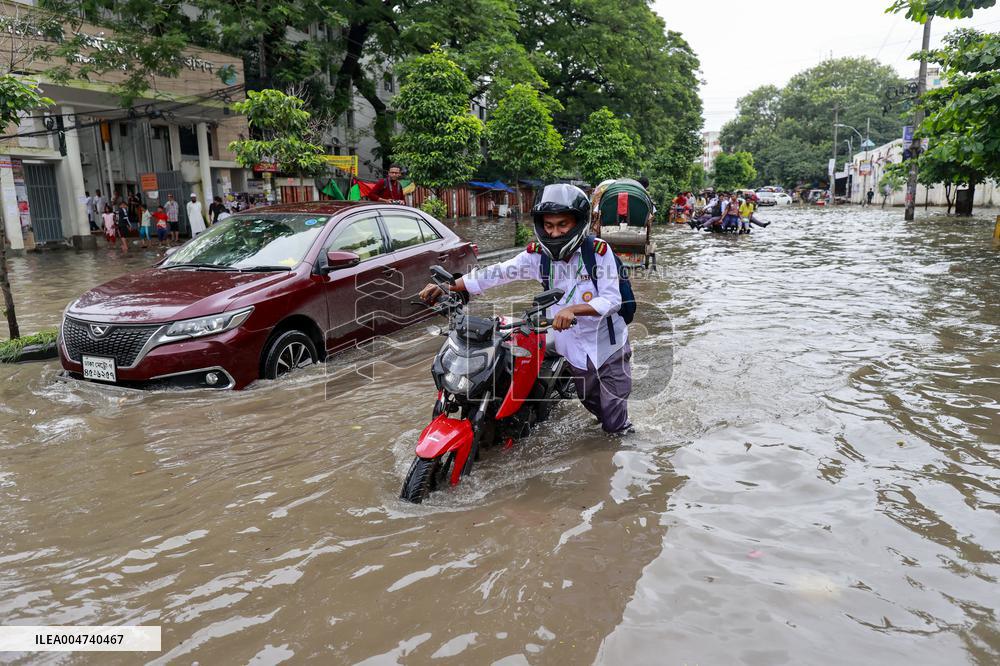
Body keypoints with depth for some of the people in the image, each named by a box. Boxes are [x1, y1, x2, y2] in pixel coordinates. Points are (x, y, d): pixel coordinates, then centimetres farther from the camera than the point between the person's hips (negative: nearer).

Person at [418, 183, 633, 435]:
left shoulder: (598, 250, -18)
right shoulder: (538, 253, -8)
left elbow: (612, 298, -23)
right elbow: (498, 272, -8)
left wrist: (573, 309, -40)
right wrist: (447, 287, -14)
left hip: (609, 346, -3)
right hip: (576, 349, 3)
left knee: (615, 426, 4)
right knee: (592, 404, 21)